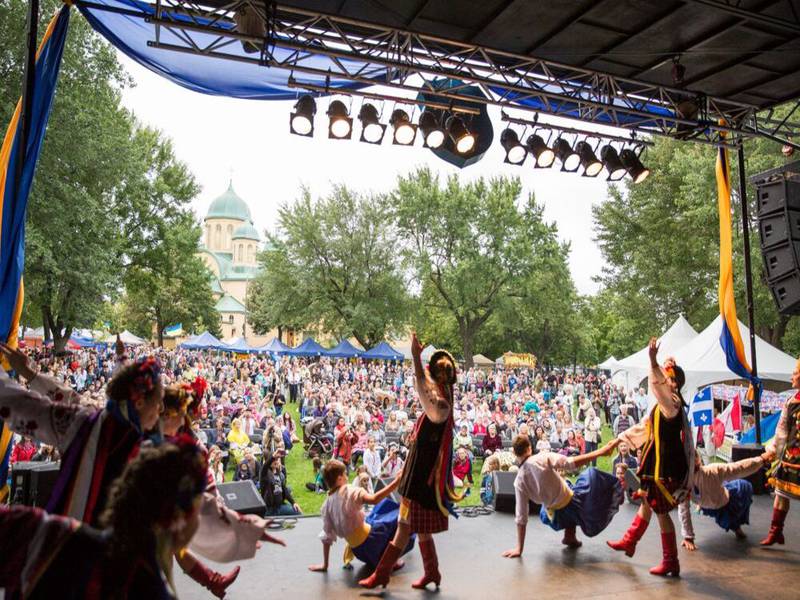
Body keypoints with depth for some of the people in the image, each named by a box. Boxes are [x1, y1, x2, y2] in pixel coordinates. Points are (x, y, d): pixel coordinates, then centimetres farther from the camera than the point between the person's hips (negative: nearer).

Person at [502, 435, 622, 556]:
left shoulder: (519, 481, -13)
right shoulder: (543, 458, -22)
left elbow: (521, 517, -12)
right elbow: (571, 463, -30)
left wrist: (519, 549, -7)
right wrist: (600, 452, -24)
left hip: (557, 516, 4)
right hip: (573, 501, -3)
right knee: (591, 474, 19)